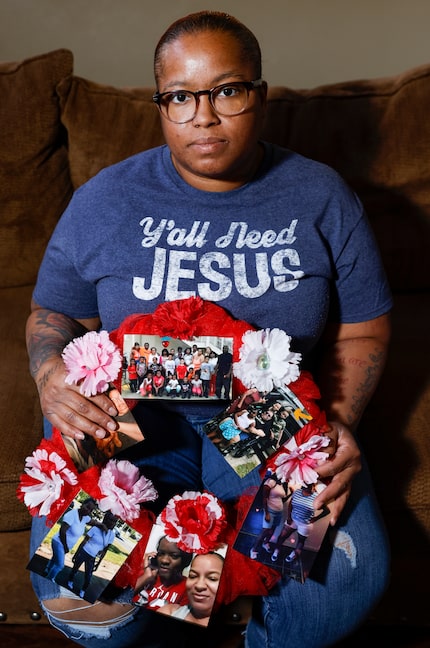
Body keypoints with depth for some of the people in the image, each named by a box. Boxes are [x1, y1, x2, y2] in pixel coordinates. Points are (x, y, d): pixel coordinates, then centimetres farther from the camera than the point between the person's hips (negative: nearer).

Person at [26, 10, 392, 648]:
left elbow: (361, 330, 5)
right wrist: (51, 374, -15)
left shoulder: (320, 197, 2)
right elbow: (54, 314, 9)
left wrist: (338, 422, -13)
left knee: (347, 579, -23)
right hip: (131, 417, 0)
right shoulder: (105, 199, 2)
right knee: (74, 590, -23)